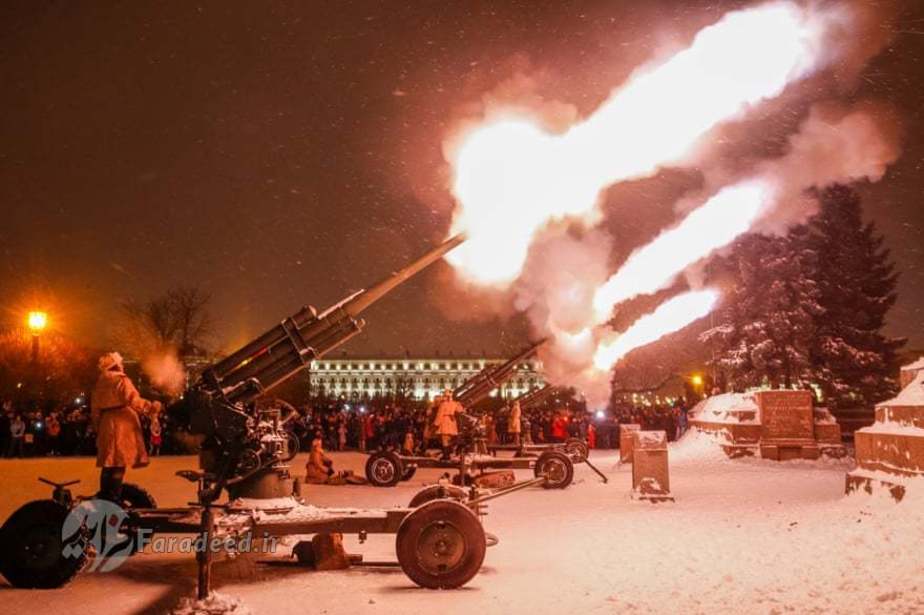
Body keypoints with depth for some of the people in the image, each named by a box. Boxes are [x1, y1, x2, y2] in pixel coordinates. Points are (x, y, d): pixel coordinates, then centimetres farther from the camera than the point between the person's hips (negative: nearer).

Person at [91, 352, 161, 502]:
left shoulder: (100, 383, 15)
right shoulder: (121, 380, -8)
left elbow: (95, 408, 19)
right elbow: (134, 400, -21)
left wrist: (97, 427, 26)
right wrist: (151, 407, -16)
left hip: (106, 425, 8)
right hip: (122, 423, -8)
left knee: (108, 463, 12)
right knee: (120, 463, -7)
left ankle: (103, 496, 15)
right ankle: (114, 497, -9)